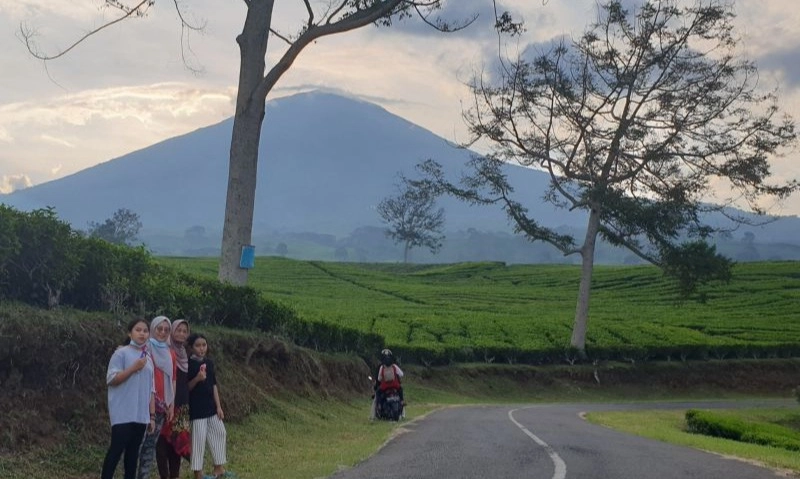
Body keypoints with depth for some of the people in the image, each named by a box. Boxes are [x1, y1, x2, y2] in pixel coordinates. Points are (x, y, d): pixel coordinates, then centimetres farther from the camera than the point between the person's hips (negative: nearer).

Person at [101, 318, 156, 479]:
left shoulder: (148, 359, 14)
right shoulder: (121, 353, -4)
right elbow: (111, 379, -12)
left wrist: (152, 415, 12)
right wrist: (134, 368, -18)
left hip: (141, 415, 6)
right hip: (123, 414, -6)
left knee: (133, 451, 8)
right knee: (117, 449, -9)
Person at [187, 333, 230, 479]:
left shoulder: (209, 362, 8)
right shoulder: (188, 364, -11)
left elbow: (214, 386, 10)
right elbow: (186, 388, -10)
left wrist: (219, 406, 7)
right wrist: (197, 379, -27)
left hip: (211, 406, 7)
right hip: (196, 408, -7)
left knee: (219, 433, 11)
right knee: (198, 439, -4)